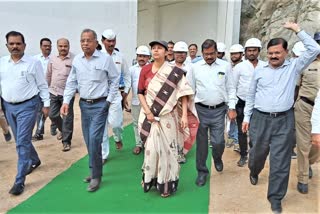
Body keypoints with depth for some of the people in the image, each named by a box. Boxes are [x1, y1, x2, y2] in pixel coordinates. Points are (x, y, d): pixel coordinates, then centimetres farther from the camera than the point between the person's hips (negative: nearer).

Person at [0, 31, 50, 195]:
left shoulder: (33, 62, -7)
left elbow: (42, 85, -3)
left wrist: (46, 104, -4)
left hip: (27, 106, -5)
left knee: (22, 142, -8)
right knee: (21, 140, 18)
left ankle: (19, 180, 0)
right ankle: (34, 160, 43)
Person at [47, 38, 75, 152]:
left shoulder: (74, 59, -8)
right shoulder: (52, 58, 7)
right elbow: (49, 75, 15)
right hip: (53, 92, 5)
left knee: (67, 118, 1)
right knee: (52, 115, 10)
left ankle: (66, 141, 13)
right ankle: (63, 130, 37)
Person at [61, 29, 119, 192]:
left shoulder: (105, 59, -8)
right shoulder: (76, 60, 5)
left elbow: (115, 80, -2)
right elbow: (71, 82, 9)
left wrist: (109, 100, -6)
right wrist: (66, 102, -1)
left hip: (100, 105, -5)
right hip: (84, 104, 5)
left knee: (94, 139, -10)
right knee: (89, 141, 12)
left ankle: (96, 175, 6)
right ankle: (95, 170, 30)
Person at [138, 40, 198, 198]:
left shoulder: (174, 72, -5)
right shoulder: (145, 70, 2)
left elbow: (183, 94, -7)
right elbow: (140, 92, 3)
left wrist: (184, 115, -14)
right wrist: (148, 111, -8)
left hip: (168, 116, -2)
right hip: (150, 115, 2)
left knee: (167, 148, 3)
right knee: (151, 148, 6)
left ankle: (166, 183, 18)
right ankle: (149, 178, 26)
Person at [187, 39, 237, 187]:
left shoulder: (225, 66, 1)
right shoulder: (195, 67, 2)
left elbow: (230, 88, 4)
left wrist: (232, 108, -2)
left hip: (219, 110, 0)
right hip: (200, 109, 1)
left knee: (218, 142, 0)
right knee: (201, 142, 7)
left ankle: (217, 158, 36)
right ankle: (202, 171, 24)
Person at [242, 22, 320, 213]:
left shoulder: (293, 67, 4)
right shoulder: (260, 71, 6)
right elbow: (251, 96, 11)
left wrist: (297, 29, -4)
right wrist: (247, 117, 9)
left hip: (284, 120, -1)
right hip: (260, 119, 1)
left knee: (280, 159, 3)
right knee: (258, 152, 15)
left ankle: (275, 197, 18)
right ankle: (254, 172, 50)